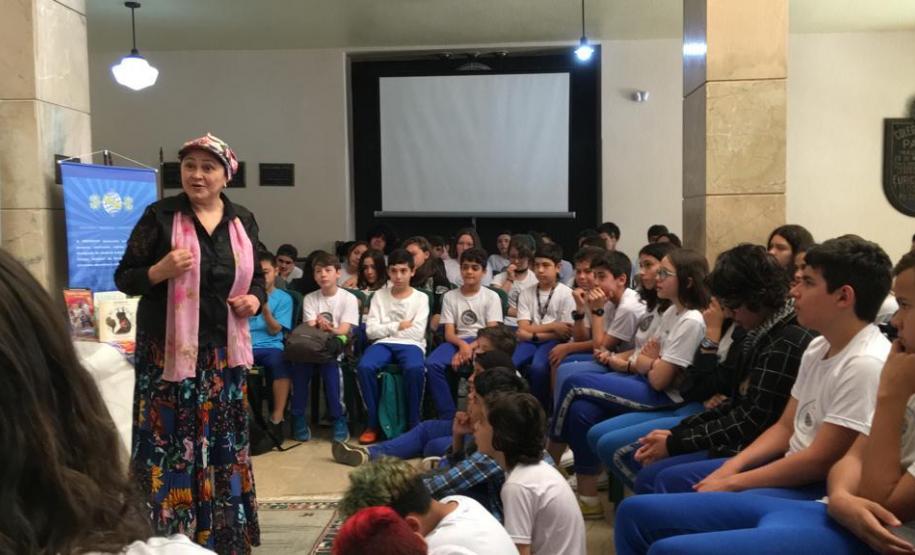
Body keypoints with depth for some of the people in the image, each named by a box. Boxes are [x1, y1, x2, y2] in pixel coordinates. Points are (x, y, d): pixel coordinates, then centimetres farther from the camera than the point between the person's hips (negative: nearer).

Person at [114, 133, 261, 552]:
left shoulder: (243, 222, 7)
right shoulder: (159, 216, -4)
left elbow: (257, 278, 16)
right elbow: (124, 278, -2)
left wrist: (256, 300, -5)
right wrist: (160, 271, -21)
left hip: (223, 353, 4)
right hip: (168, 352, -3)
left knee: (224, 446, 10)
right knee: (170, 447, -2)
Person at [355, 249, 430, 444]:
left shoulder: (421, 298, 8)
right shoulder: (379, 295, 14)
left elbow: (417, 333, -4)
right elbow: (371, 331, 3)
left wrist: (387, 329, 1)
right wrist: (398, 326, -2)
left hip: (410, 344, -2)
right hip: (383, 344, 2)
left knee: (415, 368, -37)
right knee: (364, 367, -31)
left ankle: (413, 423, -19)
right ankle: (373, 423, -15)